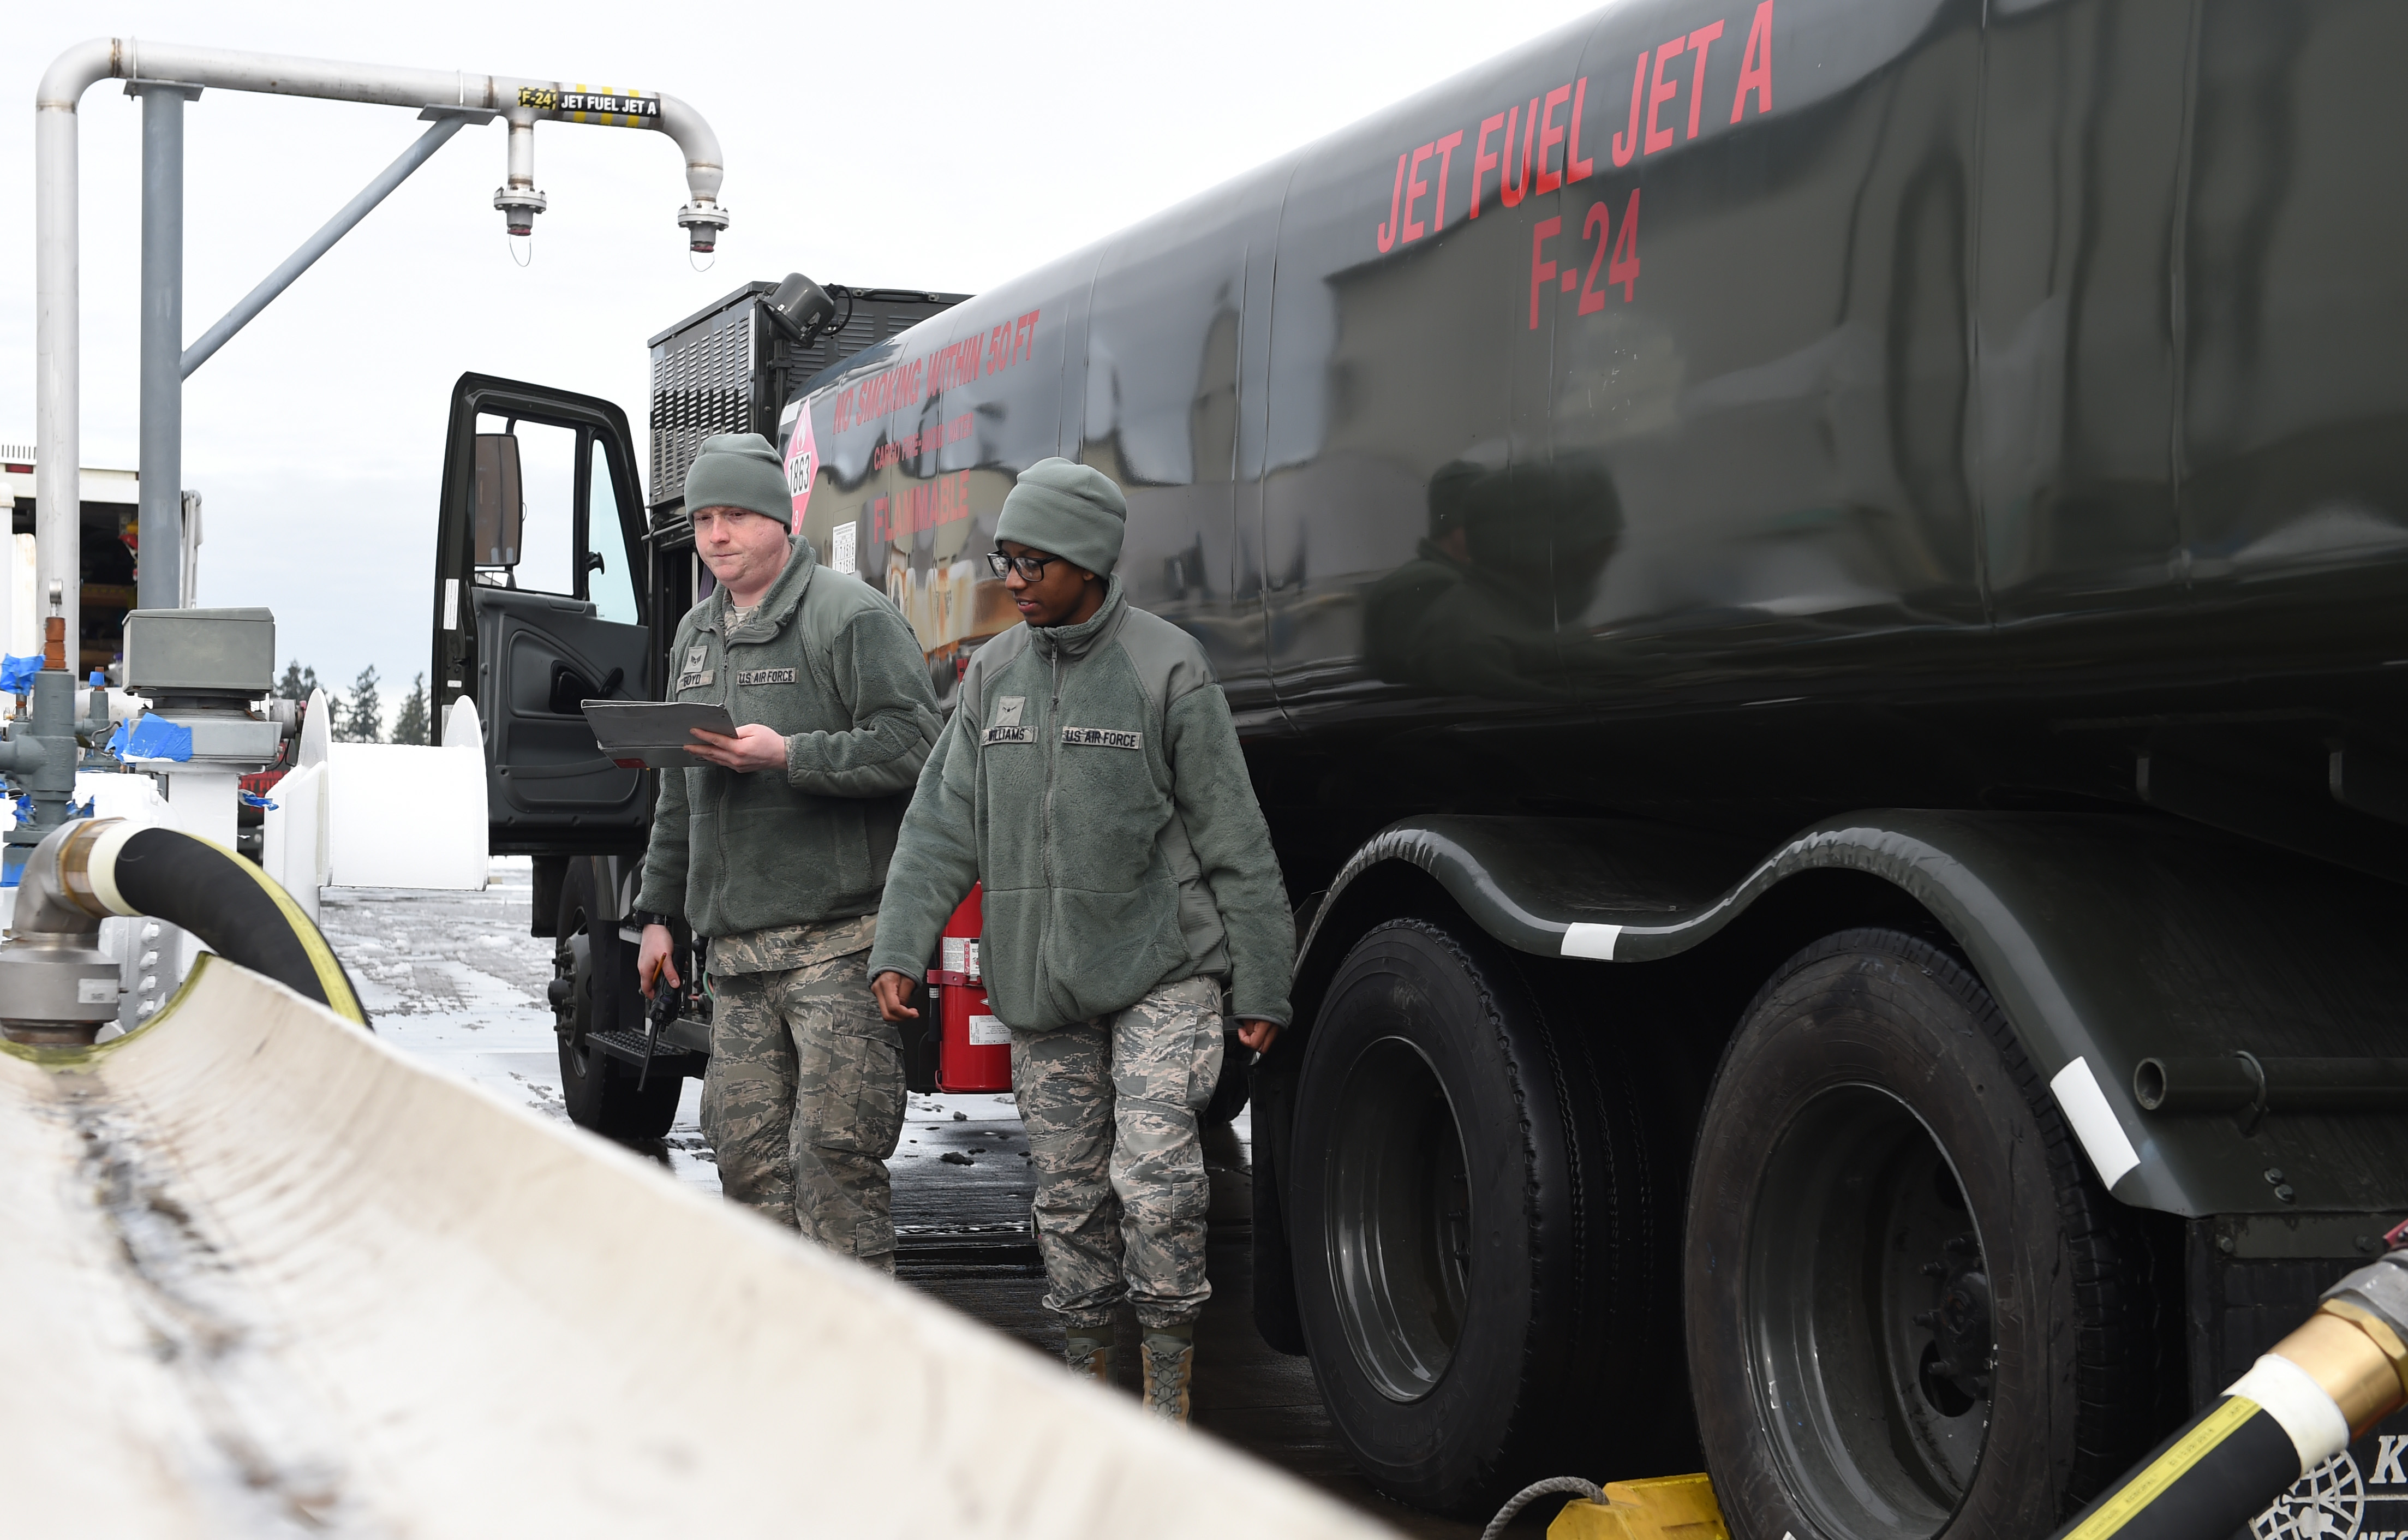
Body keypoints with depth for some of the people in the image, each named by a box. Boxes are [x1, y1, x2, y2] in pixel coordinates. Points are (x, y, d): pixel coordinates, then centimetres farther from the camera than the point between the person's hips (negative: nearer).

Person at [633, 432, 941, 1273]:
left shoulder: (851, 614, -4)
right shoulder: (696, 633, 20)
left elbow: (910, 747, -13)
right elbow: (678, 795, 26)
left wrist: (789, 755, -19)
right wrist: (658, 912, 23)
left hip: (838, 939, -7)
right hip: (736, 946, 7)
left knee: (834, 1154, -8)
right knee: (744, 1152, 6)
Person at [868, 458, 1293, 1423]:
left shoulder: (1168, 668, -5)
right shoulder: (994, 673, 9)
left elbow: (1233, 837, -4)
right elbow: (943, 825, 8)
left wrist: (1263, 983, -5)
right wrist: (899, 948, -4)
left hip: (1162, 967, -5)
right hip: (1041, 982, 5)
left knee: (1156, 1178, -15)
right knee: (1068, 1198, 9)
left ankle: (1168, 1403, -2)